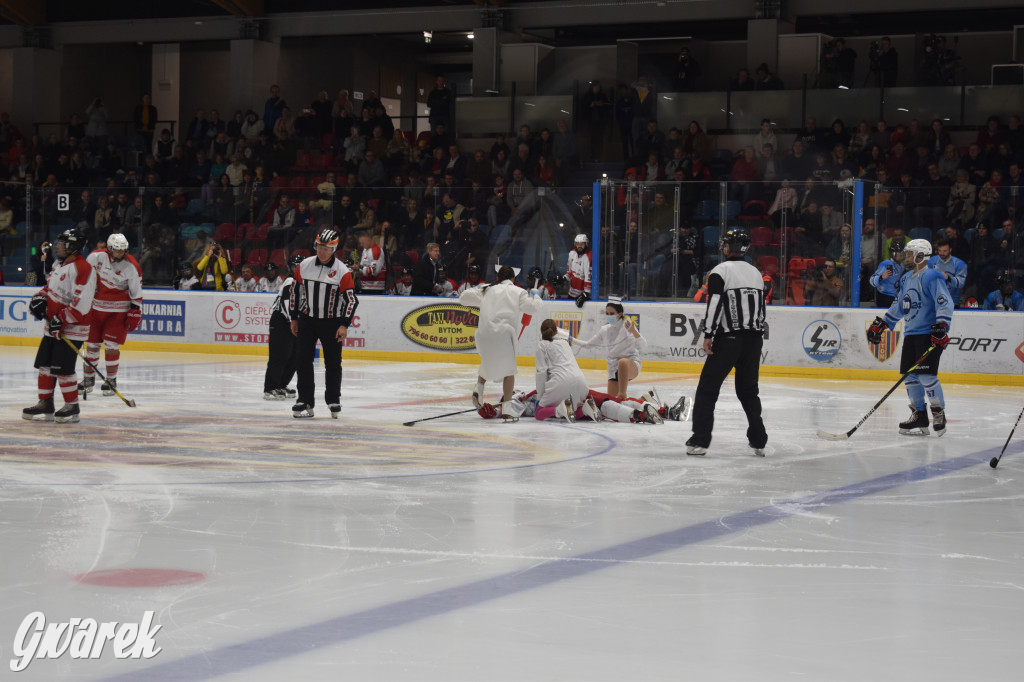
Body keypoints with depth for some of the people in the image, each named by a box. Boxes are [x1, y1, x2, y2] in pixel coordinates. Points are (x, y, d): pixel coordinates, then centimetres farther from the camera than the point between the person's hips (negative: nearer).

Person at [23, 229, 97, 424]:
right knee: (44, 365, 9)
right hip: (52, 327, 10)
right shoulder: (59, 264, 12)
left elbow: (81, 304, -25)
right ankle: (45, 405, 17)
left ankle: (72, 407, 3)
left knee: (62, 369, -10)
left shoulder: (83, 268, -20)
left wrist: (61, 320, -23)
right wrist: (40, 298, 5)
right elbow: (51, 287, 26)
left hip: (72, 329, -10)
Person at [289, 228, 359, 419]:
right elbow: (295, 291, 8)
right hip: (307, 319, 2)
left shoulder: (343, 272, -11)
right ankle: (305, 402, 4)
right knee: (302, 360, -2)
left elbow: (351, 299, -8)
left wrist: (344, 325, -13)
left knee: (333, 363, 5)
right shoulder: (304, 266, -2)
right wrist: (294, 319, 9)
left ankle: (333, 401, 21)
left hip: (332, 322, -2)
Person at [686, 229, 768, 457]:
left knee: (708, 388, 0)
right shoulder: (755, 273, 16)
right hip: (754, 340, 6)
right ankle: (759, 441, 14)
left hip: (728, 339, -6)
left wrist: (708, 335, -14)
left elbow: (714, 304, -17)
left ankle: (700, 441, -6)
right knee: (748, 389, 16)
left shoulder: (720, 271, -5)